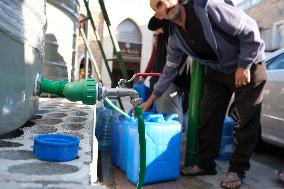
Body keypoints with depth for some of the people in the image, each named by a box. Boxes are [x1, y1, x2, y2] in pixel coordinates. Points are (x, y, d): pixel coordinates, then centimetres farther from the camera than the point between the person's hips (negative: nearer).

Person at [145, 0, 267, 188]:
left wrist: (244, 66, -19)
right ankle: (206, 164, 17)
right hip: (216, 71, 6)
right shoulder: (175, 38, -5)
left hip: (248, 67, -5)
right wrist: (150, 100, 8)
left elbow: (250, 30, -22)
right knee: (208, 118, 3)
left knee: (246, 121, -3)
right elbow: (169, 70, 6)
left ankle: (237, 169, 11)